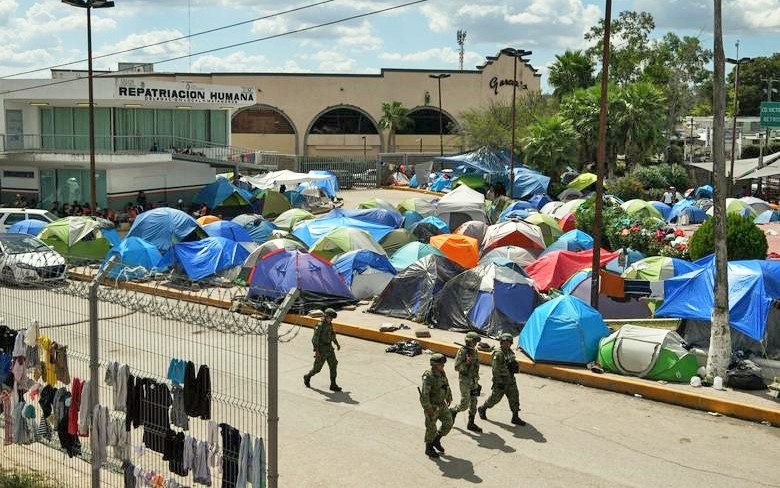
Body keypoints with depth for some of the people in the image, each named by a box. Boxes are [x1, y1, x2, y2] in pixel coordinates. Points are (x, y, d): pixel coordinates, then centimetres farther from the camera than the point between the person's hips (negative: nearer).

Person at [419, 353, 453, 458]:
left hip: (441, 404, 7)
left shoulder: (442, 373, -2)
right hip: (431, 406, -7)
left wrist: (449, 399, 21)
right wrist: (428, 409, -28)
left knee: (448, 423, 8)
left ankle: (436, 440, 29)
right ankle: (429, 449, 25)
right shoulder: (428, 377, -27)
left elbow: (447, 386, 14)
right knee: (431, 428, 6)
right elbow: (424, 394, -29)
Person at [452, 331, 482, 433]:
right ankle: (453, 411, 20)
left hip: (474, 380, 7)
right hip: (465, 380, -7)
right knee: (465, 404, -7)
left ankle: (471, 424, 14)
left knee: (473, 403, 7)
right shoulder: (462, 352, -14)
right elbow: (457, 367, -13)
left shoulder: (474, 351, 8)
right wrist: (466, 363, -28)